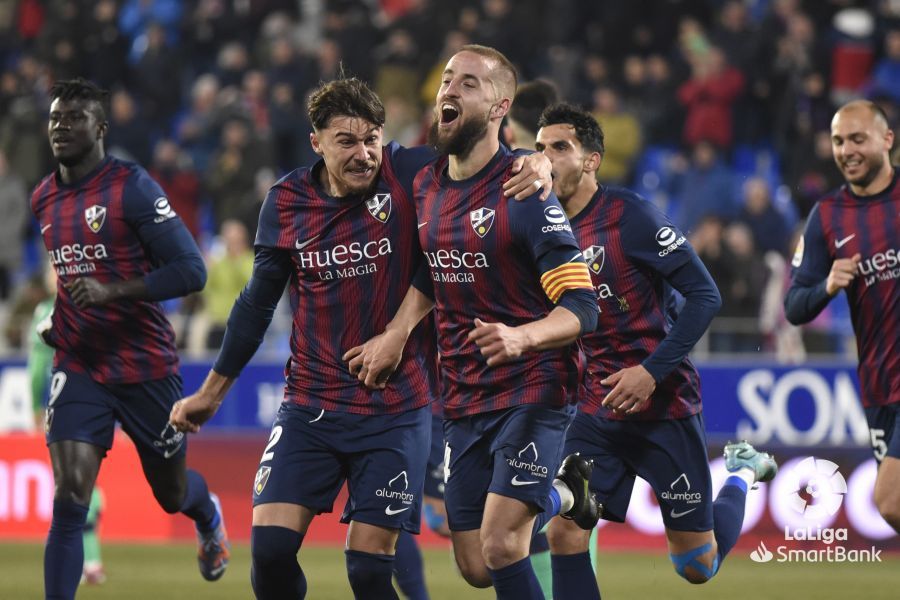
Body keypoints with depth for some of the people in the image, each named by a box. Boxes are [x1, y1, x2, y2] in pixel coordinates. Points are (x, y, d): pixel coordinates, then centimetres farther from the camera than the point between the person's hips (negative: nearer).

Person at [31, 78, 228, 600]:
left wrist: (111, 291, -26)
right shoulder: (43, 199, 6)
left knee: (172, 494, 17)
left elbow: (191, 271, -18)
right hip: (79, 366, 3)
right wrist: (53, 320, 12)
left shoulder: (132, 187, -14)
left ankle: (209, 516, 54)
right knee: (69, 499, -15)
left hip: (147, 366, -3)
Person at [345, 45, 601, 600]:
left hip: (532, 389, -7)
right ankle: (561, 494, 39)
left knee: (499, 546, -22)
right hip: (464, 399, 7)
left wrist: (522, 336, -36)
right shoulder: (425, 186, 6)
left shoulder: (523, 192, -15)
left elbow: (582, 307, -18)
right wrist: (398, 332, 9)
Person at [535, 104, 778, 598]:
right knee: (563, 535, -13)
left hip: (664, 405, -5)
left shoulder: (628, 216, -15)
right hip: (598, 409, 5)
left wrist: (652, 371, -21)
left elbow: (705, 294, -16)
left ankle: (742, 474, 35)